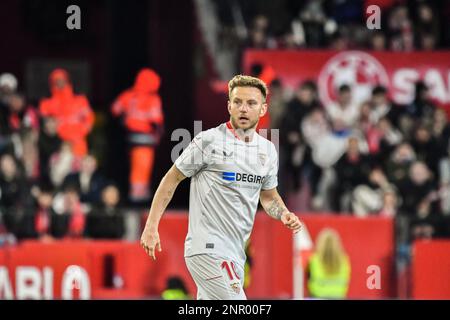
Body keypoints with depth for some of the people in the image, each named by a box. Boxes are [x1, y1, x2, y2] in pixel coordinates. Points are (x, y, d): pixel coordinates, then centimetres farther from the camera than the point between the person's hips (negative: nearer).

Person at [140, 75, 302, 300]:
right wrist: (151, 227, -7)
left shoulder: (268, 150, 12)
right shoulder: (208, 141, -8)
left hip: (235, 253, 7)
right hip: (207, 248, -7)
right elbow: (171, 179, -1)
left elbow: (269, 196, 25)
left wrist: (284, 214, 3)